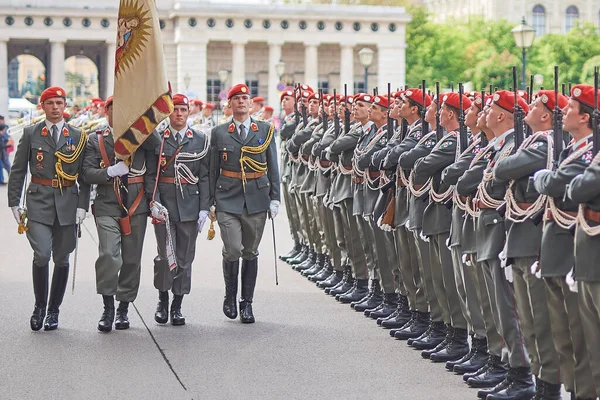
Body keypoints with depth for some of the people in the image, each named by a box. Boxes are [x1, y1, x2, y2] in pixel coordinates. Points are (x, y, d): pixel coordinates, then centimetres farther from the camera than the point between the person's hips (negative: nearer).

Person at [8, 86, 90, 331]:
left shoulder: (78, 137, 7)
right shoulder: (30, 134, 4)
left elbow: (85, 175, 7)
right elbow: (18, 170, 6)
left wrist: (82, 205, -2)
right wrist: (14, 203, 0)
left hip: (67, 203, 2)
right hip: (38, 201, -2)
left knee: (61, 258, 7)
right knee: (41, 255, -14)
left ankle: (53, 310, 20)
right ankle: (39, 306, 5)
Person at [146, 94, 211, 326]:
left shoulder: (200, 141, 6)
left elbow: (205, 177, 5)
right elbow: (150, 174, 2)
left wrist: (204, 208, -2)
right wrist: (154, 202, -11)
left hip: (190, 206, 1)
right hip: (164, 205, -1)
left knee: (185, 257, 4)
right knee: (166, 255, -8)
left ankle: (177, 306, 14)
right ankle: (163, 299, 14)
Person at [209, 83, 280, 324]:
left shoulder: (265, 130, 7)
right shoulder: (219, 133, 6)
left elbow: (273, 167, 8)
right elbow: (213, 169, 7)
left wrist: (275, 198, 1)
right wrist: (210, 201, 5)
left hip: (257, 198, 1)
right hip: (228, 197, -1)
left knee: (250, 252, 6)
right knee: (232, 249, -11)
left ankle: (246, 303, 16)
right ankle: (230, 295, 12)